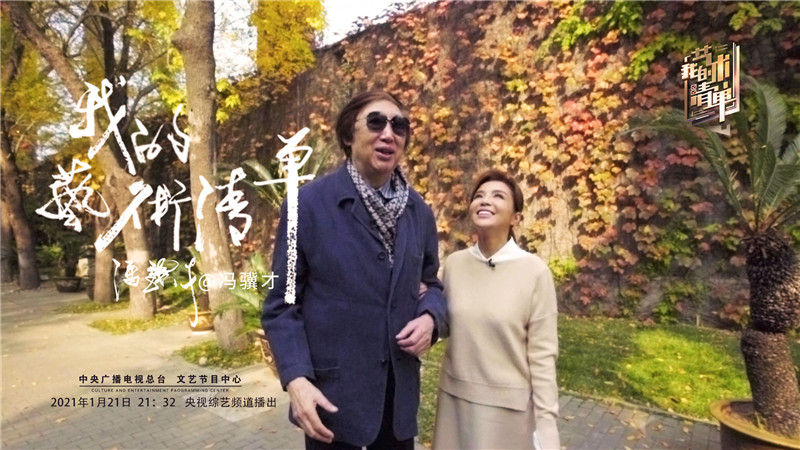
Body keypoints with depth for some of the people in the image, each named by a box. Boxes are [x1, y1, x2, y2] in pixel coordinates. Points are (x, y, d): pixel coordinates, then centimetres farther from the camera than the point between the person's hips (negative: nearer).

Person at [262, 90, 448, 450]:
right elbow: (281, 305, -8)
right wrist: (296, 379, -19)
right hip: (332, 392, -4)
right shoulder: (307, 204, -11)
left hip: (399, 390, 4)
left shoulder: (418, 211, 2)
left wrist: (430, 317, -9)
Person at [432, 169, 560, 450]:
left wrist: (546, 425, -9)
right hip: (455, 398, 4)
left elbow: (542, 355, -10)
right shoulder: (454, 263, -4)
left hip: (508, 404, -3)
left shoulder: (535, 271, -14)